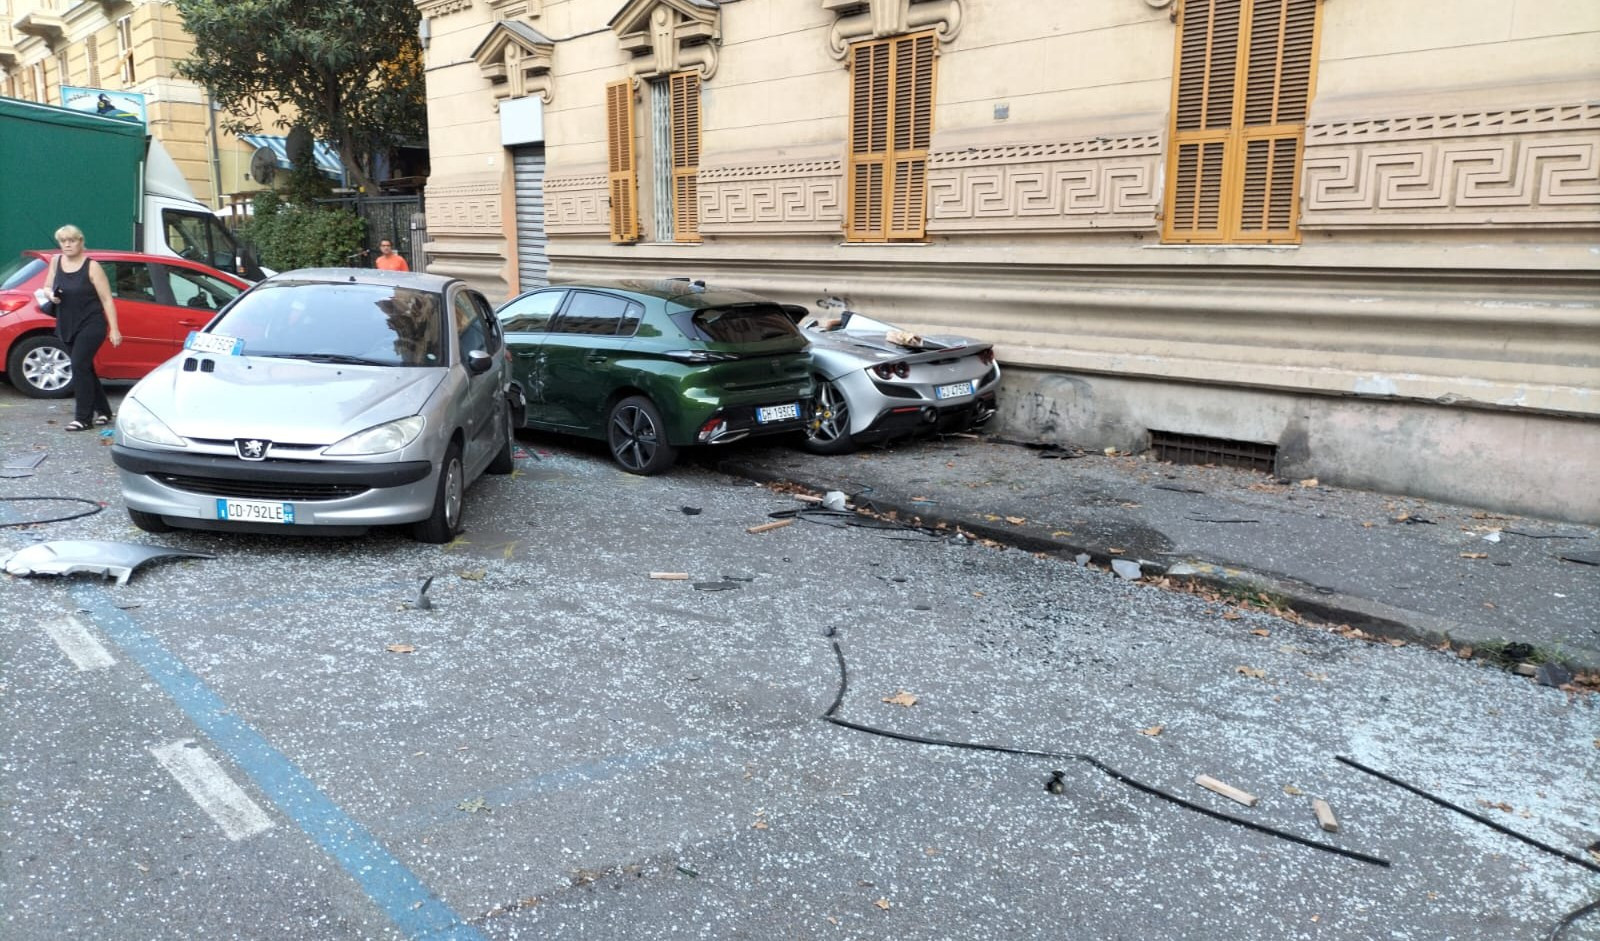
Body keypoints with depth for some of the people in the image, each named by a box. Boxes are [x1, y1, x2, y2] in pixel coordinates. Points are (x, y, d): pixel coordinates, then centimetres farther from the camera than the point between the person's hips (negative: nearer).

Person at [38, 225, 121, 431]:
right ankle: (103, 411, 23)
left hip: (91, 324, -6)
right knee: (84, 369, 11)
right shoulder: (56, 261, 7)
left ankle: (83, 418, -13)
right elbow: (46, 288, 18)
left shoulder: (91, 266, -9)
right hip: (67, 327, 6)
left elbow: (107, 299, -10)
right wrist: (50, 295, -7)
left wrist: (114, 329, -15)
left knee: (79, 366, -15)